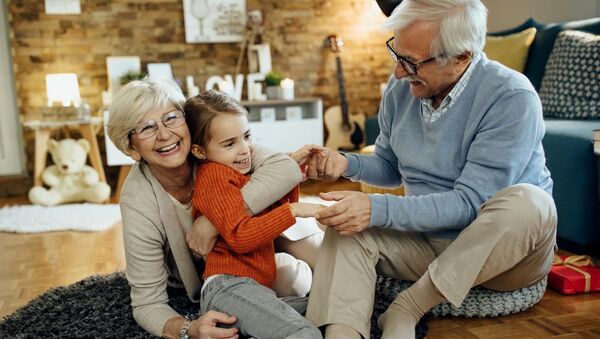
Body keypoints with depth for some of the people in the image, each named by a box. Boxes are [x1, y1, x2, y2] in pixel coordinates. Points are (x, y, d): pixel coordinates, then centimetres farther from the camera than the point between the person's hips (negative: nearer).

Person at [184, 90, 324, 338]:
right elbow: (239, 237, -18)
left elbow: (278, 206, 26)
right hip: (228, 284, -10)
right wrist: (293, 210, -21)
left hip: (254, 284, 10)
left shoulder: (238, 173, 21)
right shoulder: (215, 174, -8)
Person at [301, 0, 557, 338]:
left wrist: (378, 209, -34)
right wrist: (347, 163, -9)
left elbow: (470, 202, -26)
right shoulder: (401, 88, -2)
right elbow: (390, 168, 13)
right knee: (348, 225, -17)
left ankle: (406, 310, -24)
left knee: (525, 202, -35)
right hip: (430, 240, 4)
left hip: (506, 248, -4)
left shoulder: (511, 99, -21)